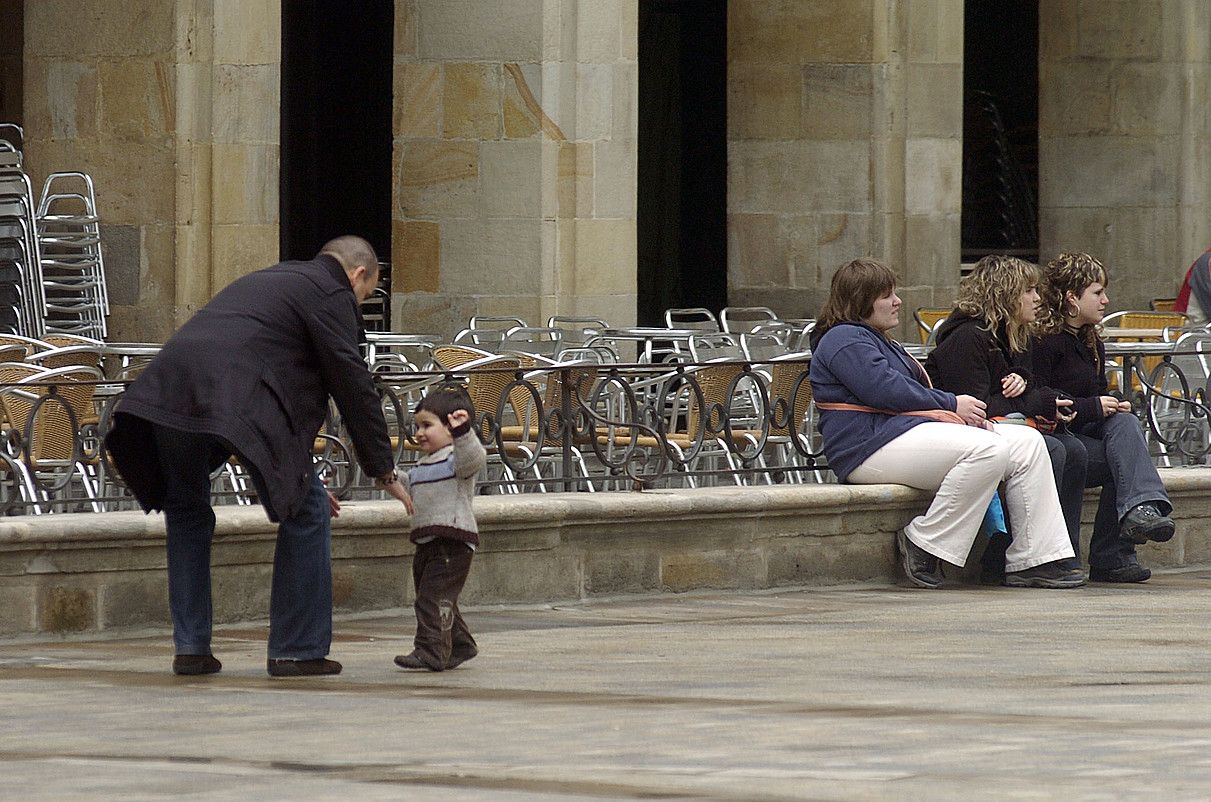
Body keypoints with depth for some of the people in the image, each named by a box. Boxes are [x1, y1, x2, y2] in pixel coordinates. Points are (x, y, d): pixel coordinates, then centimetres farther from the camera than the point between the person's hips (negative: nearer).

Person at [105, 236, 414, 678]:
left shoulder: (267, 280, 36)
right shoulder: (331, 293, 11)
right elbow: (353, 386, 5)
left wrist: (299, 471, 41)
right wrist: (383, 471, 13)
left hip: (167, 391, 8)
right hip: (237, 405, -8)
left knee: (187, 509, 26)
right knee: (306, 510, 7)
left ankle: (190, 647, 22)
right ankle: (297, 650, 8)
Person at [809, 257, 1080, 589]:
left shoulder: (883, 343, 32)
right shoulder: (843, 339, -3)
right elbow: (884, 391, -16)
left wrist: (967, 413, 7)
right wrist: (951, 404, -8)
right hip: (873, 446, -11)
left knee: (1027, 443, -2)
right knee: (988, 451, -31)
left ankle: (1034, 562, -9)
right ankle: (923, 543, -22)